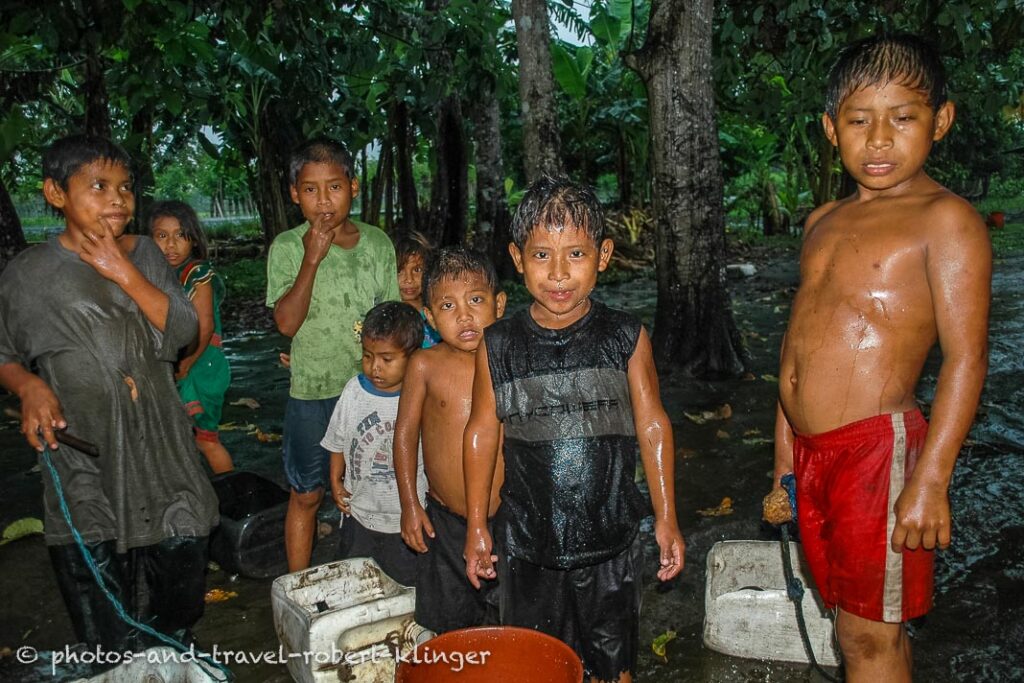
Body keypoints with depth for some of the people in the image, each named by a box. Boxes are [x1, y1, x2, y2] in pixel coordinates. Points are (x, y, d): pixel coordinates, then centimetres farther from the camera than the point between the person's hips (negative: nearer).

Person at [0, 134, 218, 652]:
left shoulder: (145, 255, 4)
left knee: (181, 564, 14)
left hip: (159, 448, 3)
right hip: (83, 451, -2)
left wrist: (124, 273, -15)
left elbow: (183, 330, -6)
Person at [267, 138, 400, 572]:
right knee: (306, 496, 11)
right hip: (311, 390, -2)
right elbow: (287, 323, -16)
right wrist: (312, 259, -23)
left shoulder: (377, 242, -1)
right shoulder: (287, 248, -7)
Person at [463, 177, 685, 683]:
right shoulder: (498, 346, -8)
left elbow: (652, 428, -1)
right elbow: (482, 432, 1)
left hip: (612, 536, 0)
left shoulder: (626, 338, -9)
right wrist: (476, 525, 6)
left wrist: (666, 519, 3)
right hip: (526, 542, 1)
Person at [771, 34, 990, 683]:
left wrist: (931, 480, -19)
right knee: (856, 624, 19)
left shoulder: (945, 219, -9)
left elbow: (967, 358, -14)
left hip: (876, 450, -7)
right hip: (811, 450, 7)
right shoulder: (825, 220, 12)